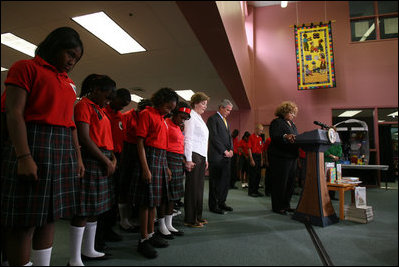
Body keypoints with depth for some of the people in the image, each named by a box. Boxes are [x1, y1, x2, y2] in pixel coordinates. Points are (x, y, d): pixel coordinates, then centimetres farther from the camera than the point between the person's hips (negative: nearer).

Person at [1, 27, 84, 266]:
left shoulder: (69, 83, 19)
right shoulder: (26, 68, 0)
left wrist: (78, 157, 13)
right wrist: (24, 156, -20)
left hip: (64, 151, 7)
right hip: (33, 146, -7)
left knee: (50, 215, 11)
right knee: (24, 221, -1)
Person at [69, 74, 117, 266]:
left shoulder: (99, 109, 21)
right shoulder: (84, 105, -7)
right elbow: (84, 138, -16)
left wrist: (112, 157, 6)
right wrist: (106, 161, -13)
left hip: (103, 162, 9)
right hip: (90, 161, -9)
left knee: (95, 208, 14)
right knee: (83, 210, -3)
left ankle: (88, 251, 27)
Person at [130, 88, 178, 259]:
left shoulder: (162, 118, 19)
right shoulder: (147, 113, -5)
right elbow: (140, 142, -13)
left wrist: (166, 167, 17)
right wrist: (145, 168, -20)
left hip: (161, 160, 8)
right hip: (149, 157, -8)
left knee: (154, 200, 14)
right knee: (146, 201, -2)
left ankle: (151, 234, 25)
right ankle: (143, 240, 9)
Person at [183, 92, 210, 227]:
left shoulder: (200, 118, 22)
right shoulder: (191, 117, -6)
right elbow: (187, 138, -13)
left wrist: (206, 159, 20)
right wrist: (188, 160, -17)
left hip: (201, 156, 9)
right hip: (193, 155, -9)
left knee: (199, 186, 11)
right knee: (192, 187, -4)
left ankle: (197, 216, 21)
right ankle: (189, 219, 5)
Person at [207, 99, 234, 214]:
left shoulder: (225, 120, 22)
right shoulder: (213, 119, -6)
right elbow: (214, 137, -14)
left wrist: (231, 150, 4)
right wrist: (224, 151, -13)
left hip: (226, 155, 9)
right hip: (216, 156, -8)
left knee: (225, 180, 11)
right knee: (215, 181, -1)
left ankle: (221, 203, 22)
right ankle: (213, 205, 9)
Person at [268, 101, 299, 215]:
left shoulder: (292, 124, 20)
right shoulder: (276, 122, -8)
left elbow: (297, 138, 22)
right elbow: (274, 137, -22)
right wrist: (285, 136, -38)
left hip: (292, 157, 9)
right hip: (280, 157, -9)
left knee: (290, 182, 12)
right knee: (280, 182, -3)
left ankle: (285, 205, 25)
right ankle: (277, 207, 8)